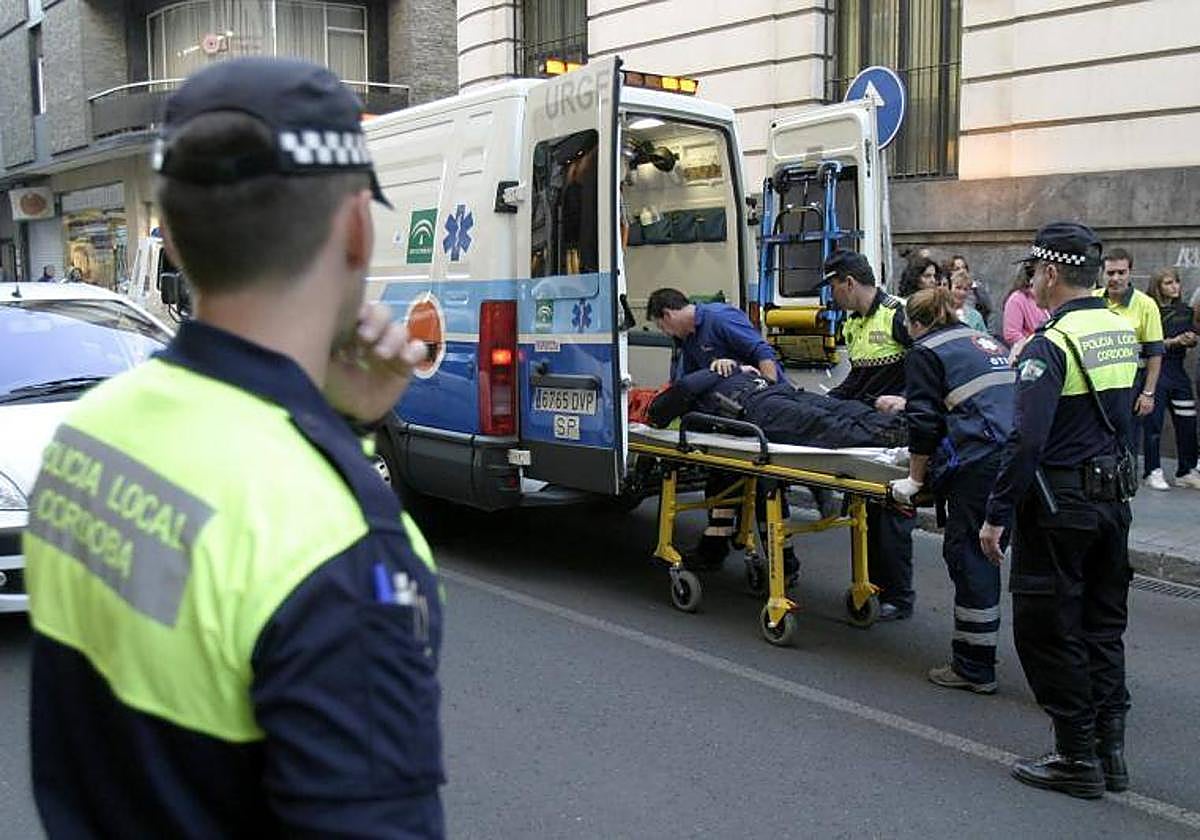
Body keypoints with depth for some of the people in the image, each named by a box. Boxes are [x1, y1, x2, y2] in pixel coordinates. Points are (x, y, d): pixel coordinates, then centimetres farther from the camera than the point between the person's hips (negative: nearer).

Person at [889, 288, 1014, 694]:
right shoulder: (986, 341, 26)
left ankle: (974, 668, 7)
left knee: (969, 557, 0)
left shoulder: (925, 352, 4)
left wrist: (914, 480, 5)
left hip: (981, 463, -7)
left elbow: (924, 424, -3)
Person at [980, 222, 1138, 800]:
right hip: (1114, 497, 8)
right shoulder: (1122, 333, 7)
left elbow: (1026, 441, -24)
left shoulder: (1050, 346, -18)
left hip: (1059, 507, -8)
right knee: (1103, 625, 16)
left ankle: (1077, 758, 10)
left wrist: (997, 515, -18)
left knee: (1048, 632, 3)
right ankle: (1109, 748, 24)